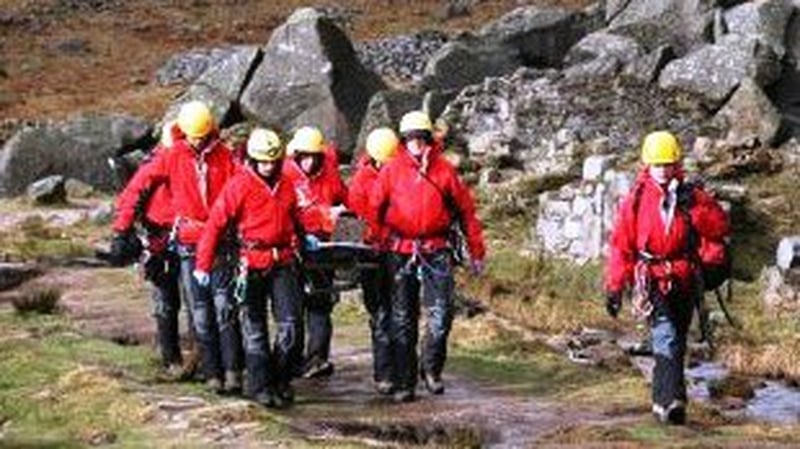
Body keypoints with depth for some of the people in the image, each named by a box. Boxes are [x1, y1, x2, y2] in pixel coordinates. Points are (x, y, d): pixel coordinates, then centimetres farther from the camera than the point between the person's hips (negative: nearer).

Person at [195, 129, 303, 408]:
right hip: (252, 264, -4)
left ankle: (281, 381, 15)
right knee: (254, 328, 3)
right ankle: (260, 386, 10)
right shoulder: (239, 185, -5)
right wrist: (203, 264, -10)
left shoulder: (286, 187, 12)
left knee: (290, 324, -1)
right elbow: (215, 223, -7)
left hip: (283, 261, 4)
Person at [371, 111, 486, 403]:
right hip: (401, 252, 1)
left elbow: (466, 209, 7)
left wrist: (476, 251, 7)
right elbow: (374, 209, 8)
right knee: (402, 321, 5)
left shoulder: (444, 170, 3)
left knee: (441, 315, -11)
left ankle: (431, 369, 11)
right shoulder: (392, 171, 4)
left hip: (436, 251, -1)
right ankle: (403, 382, 12)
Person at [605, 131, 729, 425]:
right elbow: (621, 245, 3)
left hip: (685, 280, 3)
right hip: (651, 277, -3)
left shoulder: (691, 196, 6)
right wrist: (614, 287, 1)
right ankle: (673, 400, -30)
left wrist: (693, 207, -17)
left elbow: (720, 228, -4)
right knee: (666, 337, -20)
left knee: (676, 343, 10)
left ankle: (661, 401, 22)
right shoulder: (635, 200, 1)